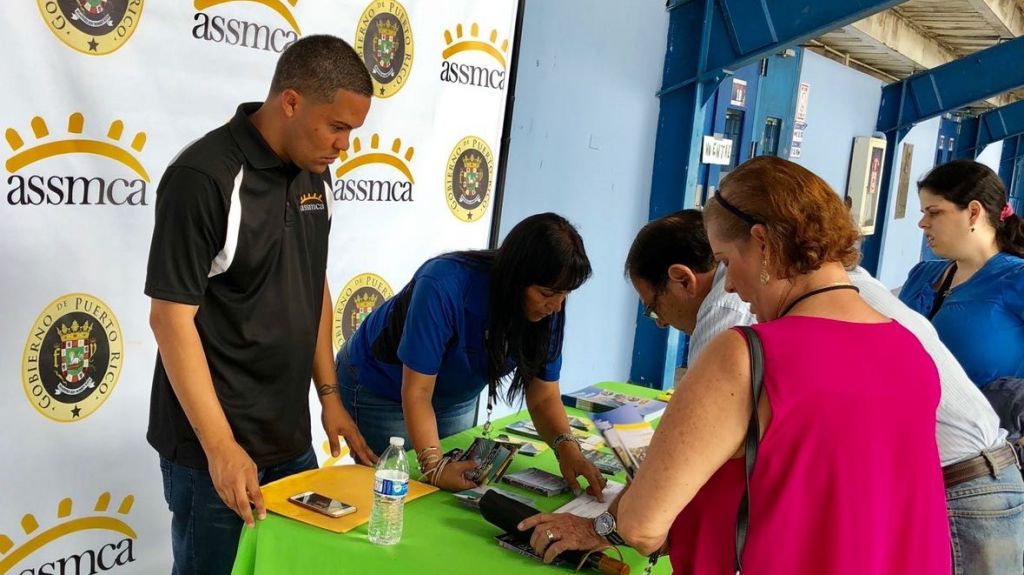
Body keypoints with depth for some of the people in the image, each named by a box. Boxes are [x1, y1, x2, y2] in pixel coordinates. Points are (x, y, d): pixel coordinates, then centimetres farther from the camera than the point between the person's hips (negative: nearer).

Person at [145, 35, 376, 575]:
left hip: (291, 436, 7)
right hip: (211, 443, -7)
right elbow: (171, 317, -19)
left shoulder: (313, 172, 4)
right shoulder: (204, 178, -19)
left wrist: (329, 395, 11)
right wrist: (220, 447, -20)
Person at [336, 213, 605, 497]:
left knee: (456, 493, 15)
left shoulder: (547, 311, -21)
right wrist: (434, 465, -43)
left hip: (456, 399, 5)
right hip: (379, 391, -5)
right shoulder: (444, 286, -38)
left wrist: (567, 446, -33)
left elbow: (544, 396, -15)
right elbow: (416, 391, -34)